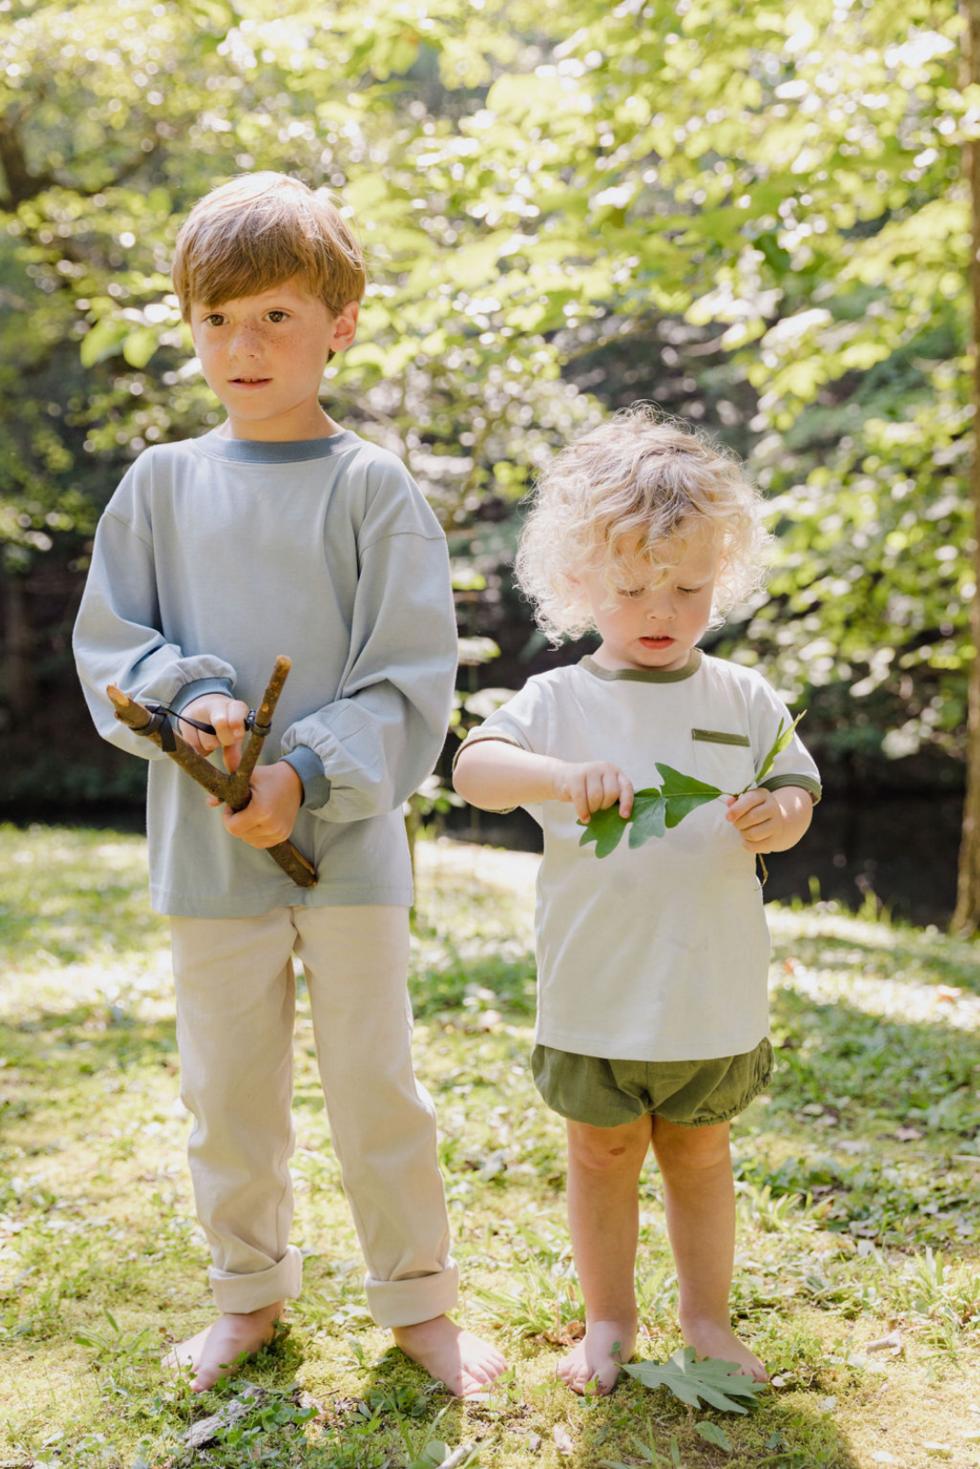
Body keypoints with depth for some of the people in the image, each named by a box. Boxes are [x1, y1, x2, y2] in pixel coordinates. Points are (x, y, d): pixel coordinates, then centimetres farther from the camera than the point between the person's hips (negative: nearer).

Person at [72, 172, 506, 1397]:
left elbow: (410, 678, -7)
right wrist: (190, 700, -14)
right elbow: (108, 641, 6)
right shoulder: (160, 483, 4)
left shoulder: (374, 488, -4)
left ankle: (418, 1303, 26)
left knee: (375, 1088, 7)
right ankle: (249, 1293, 34)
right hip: (206, 845, 3)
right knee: (227, 1090, 14)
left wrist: (307, 776, -18)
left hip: (350, 841, -2)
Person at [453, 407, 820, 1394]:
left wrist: (778, 818, -18)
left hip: (712, 990, 1)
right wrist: (563, 776, -36)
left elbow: (797, 787, 6)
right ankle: (608, 1320, 31)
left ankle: (707, 1317, 33)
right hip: (594, 989, -1)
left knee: (698, 1153, 16)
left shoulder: (743, 700, 2)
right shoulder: (558, 701, -5)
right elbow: (474, 766, -18)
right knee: (603, 1154, 12)